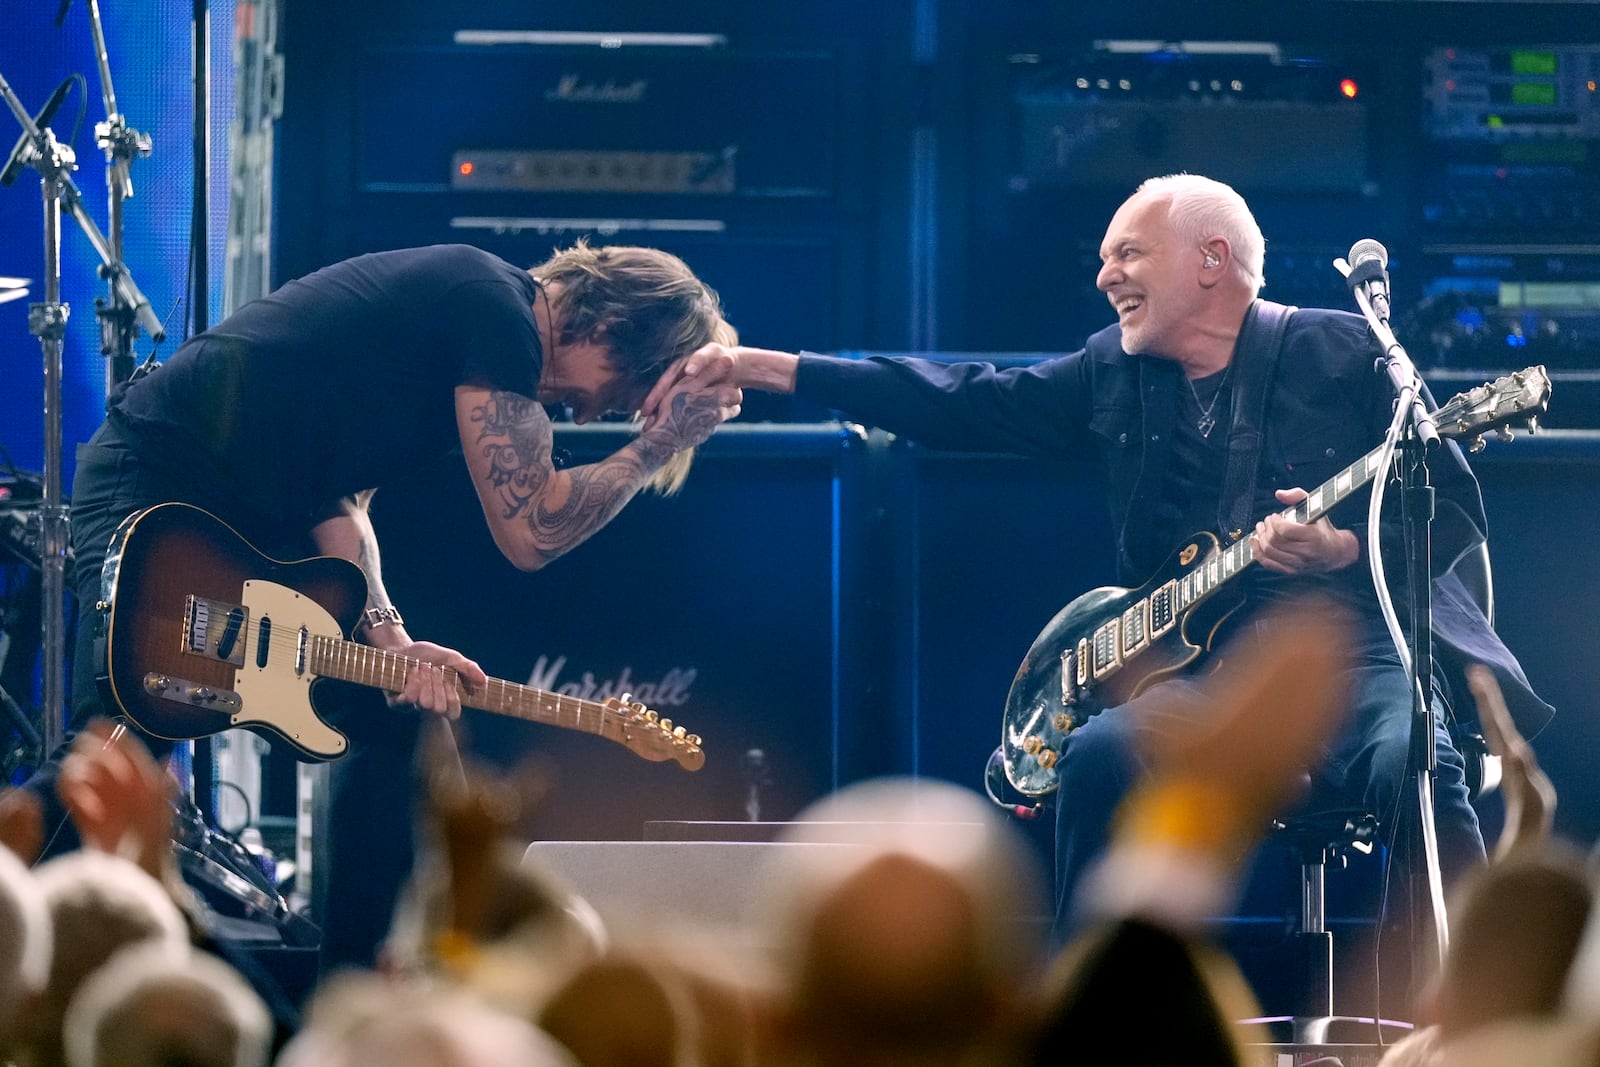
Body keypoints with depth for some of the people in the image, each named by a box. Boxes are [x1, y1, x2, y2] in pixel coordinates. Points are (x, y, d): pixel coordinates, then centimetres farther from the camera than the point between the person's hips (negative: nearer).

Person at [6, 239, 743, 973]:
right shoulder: (496, 308, -15)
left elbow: (336, 490, 9)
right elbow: (529, 532, -13)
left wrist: (386, 635, -4)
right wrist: (665, 442, -6)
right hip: (152, 489, -10)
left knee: (399, 721, 9)